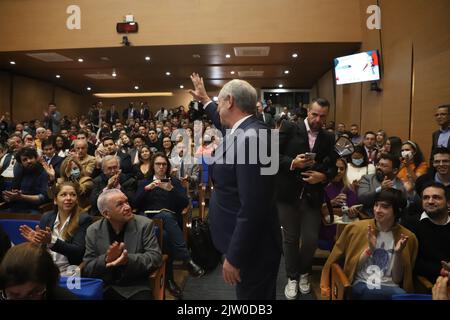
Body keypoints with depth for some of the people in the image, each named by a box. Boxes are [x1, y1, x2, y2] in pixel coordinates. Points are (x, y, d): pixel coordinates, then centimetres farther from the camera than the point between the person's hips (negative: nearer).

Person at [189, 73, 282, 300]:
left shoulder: (251, 138, -27)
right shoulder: (245, 130, 4)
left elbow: (252, 209, -29)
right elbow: (226, 126, 30)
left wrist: (234, 257, -22)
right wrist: (205, 100, 39)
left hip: (252, 247, -9)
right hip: (247, 242, 9)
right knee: (251, 296, 26)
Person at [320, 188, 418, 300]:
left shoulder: (407, 237, 1)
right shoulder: (356, 228, -1)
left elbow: (397, 280, 3)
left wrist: (398, 253, -14)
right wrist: (370, 249, -13)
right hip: (361, 285, -3)